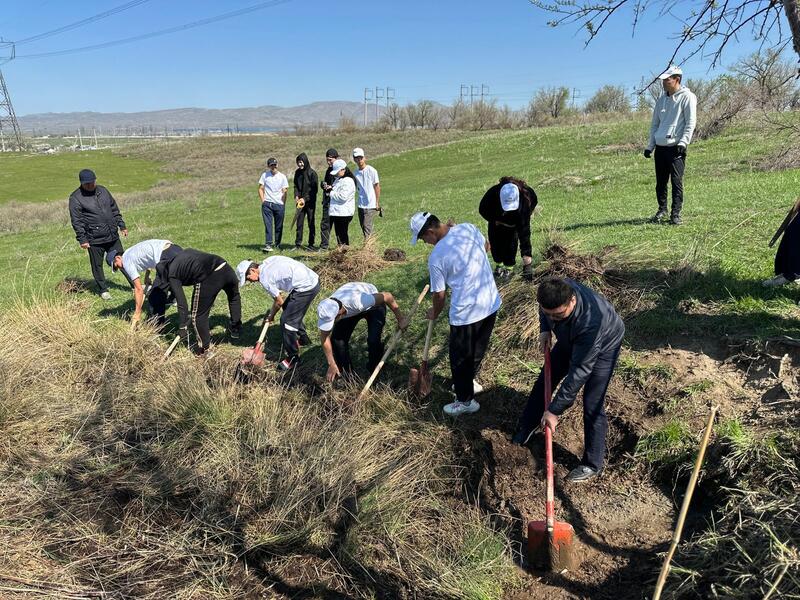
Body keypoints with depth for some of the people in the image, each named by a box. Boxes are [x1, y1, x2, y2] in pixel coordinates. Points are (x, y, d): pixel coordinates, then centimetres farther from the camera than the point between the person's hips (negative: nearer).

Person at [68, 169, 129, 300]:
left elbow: (115, 210, 17)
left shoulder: (103, 190, 9)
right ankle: (103, 290, 20)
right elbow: (76, 221, -8)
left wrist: (122, 226, 16)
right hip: (94, 239, -4)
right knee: (97, 265, 7)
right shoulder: (76, 198, -7)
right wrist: (82, 239, -12)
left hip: (113, 235, 4)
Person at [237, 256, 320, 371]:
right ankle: (303, 339, 43)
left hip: (306, 288, -10)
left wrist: (271, 316, 14)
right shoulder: (267, 262, 11)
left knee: (287, 321, -4)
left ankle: (293, 358, 7)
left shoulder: (264, 278, -13)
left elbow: (279, 301, -4)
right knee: (287, 308, 28)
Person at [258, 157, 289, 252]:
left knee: (279, 226, 6)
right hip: (267, 204, -1)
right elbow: (260, 189, 9)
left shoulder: (282, 177, 6)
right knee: (268, 224, -9)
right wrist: (263, 201, -2)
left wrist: (283, 205, 1)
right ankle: (268, 244, -12)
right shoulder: (264, 175, 7)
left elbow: (284, 192, 7)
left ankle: (278, 244, 18)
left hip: (279, 205, 1)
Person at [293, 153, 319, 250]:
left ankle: (311, 244, 9)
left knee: (311, 223, 2)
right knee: (299, 223, 3)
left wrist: (305, 199, -15)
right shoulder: (297, 172, 9)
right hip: (300, 202, 4)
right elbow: (296, 186, 14)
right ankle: (298, 244, 8)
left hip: (310, 202, -4)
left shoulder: (312, 173, -7)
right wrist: (296, 196, -4)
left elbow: (314, 189, -9)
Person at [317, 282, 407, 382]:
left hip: (373, 305, -4)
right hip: (351, 310, 4)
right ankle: (346, 374, 12)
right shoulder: (327, 311, -30)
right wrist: (331, 364, -11)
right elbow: (324, 337, -14)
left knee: (373, 340, -22)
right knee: (336, 338, -10)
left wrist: (400, 318, -22)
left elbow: (387, 296, -33)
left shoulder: (357, 301, -46)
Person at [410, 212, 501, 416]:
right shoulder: (468, 227, -3)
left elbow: (439, 294, -5)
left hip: (466, 312, -7)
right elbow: (485, 246, 19)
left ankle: (465, 401, 27)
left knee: (460, 358, 13)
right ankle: (468, 382, 47)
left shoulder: (436, 257, -18)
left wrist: (434, 313, 14)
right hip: (491, 303, 7)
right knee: (478, 349, 26)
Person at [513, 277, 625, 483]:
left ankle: (592, 465, 12)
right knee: (544, 380, 14)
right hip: (571, 340, 7)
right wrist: (545, 329, -16)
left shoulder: (590, 322, -47)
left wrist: (554, 410, -35)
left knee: (592, 405, -7)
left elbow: (579, 372, -40)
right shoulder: (554, 293, -31)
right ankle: (524, 430, 35)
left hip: (603, 345, -6)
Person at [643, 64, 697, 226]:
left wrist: (683, 142, -17)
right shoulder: (661, 99, 18)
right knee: (660, 181, 8)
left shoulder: (687, 97, -2)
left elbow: (691, 122, -7)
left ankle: (676, 213, -3)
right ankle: (662, 210, 21)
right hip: (660, 147, 6)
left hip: (676, 147, -6)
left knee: (676, 181, -7)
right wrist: (650, 146, 13)